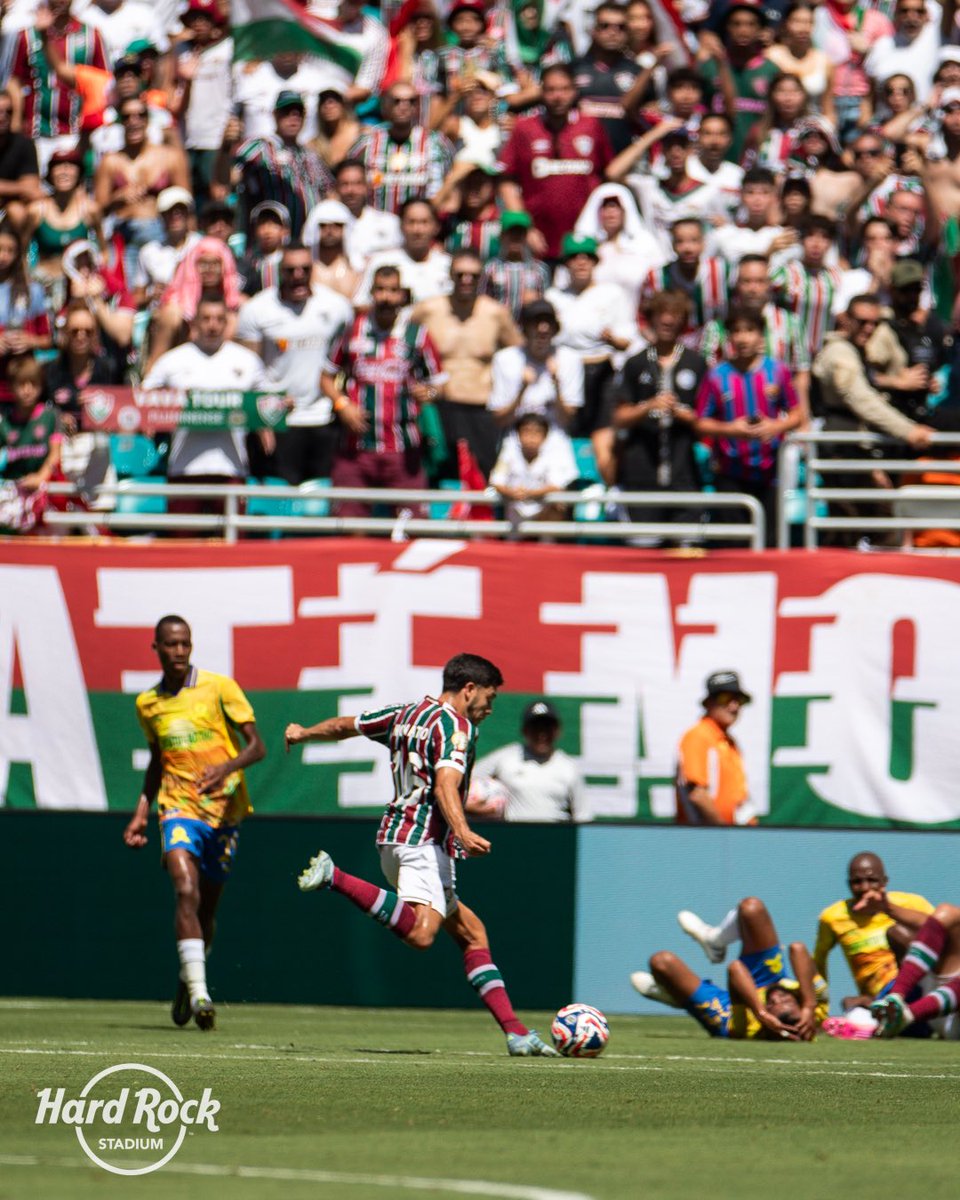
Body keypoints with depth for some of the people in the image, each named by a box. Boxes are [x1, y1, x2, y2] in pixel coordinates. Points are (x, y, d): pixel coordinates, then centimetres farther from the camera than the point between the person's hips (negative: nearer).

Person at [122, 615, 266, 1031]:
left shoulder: (219, 688, -3)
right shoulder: (147, 704, 8)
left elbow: (256, 746, -5)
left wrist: (227, 767, -23)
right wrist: (142, 809, 15)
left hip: (223, 809, -1)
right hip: (178, 808, 1)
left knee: (206, 909, 10)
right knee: (187, 893, -22)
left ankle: (188, 980, 37)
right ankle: (198, 995, -28)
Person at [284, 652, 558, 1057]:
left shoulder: (406, 714, 20)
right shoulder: (454, 725, -5)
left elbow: (345, 725, 34)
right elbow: (445, 784, -22)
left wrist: (303, 733, 53)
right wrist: (463, 832, -37)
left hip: (394, 837, 10)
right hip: (424, 840, -10)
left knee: (470, 932, 12)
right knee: (421, 933, -31)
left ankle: (514, 1031, 6)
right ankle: (335, 878, -29)